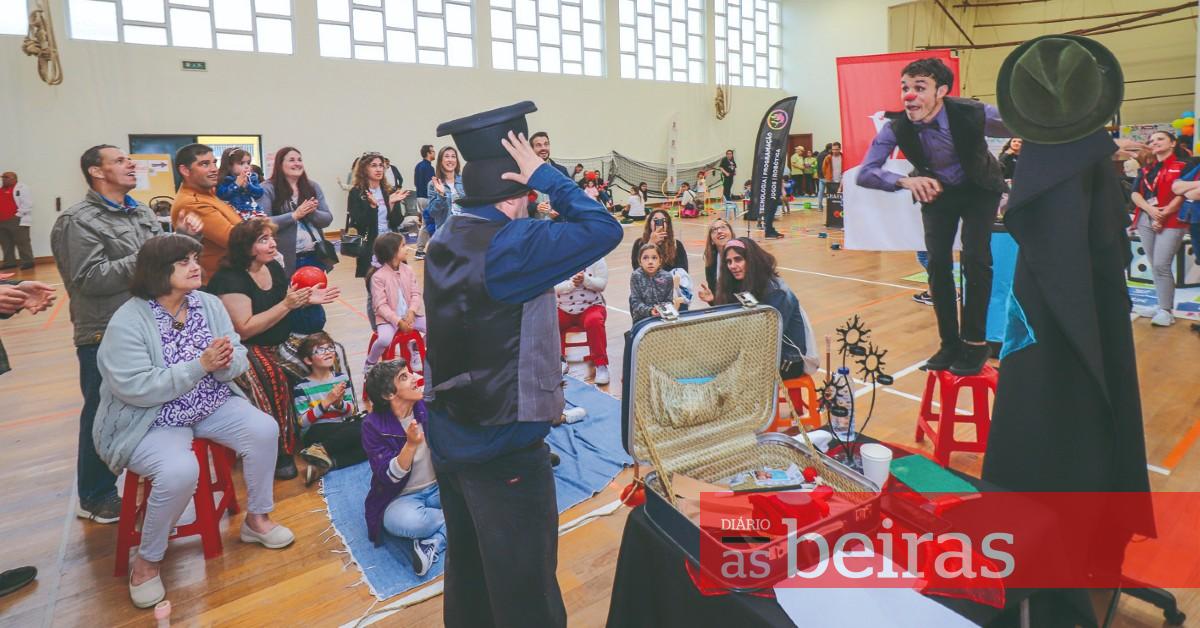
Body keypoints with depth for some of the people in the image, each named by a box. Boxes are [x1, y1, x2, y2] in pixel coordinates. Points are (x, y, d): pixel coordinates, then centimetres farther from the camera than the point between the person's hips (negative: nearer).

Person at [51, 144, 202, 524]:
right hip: (105, 338, -7)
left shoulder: (143, 214, 10)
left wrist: (182, 236, -4)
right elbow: (90, 280, -20)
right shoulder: (78, 222, -11)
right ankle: (95, 497, 22)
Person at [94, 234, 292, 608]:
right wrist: (201, 365, -29)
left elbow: (239, 360, 0)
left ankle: (256, 518, 5)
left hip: (212, 406, 5)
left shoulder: (209, 304, 0)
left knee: (264, 430, -18)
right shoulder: (127, 322, -17)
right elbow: (137, 388, -24)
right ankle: (147, 560, -3)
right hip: (151, 421, -5)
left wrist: (226, 362, -25)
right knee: (180, 471, -32)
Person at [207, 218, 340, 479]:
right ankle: (278, 451, -20)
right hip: (243, 349, -8)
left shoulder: (274, 267, 6)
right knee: (275, 378, -34)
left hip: (277, 342, 8)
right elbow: (244, 329, -25)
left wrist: (307, 299, -3)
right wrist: (286, 305, -26)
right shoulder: (230, 279, -18)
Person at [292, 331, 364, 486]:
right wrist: (326, 402, -18)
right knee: (360, 428, -30)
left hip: (343, 429, 6)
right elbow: (303, 422, -9)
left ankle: (324, 454, -26)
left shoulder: (342, 377, 8)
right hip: (317, 432, -5)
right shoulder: (302, 387, -3)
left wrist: (339, 403, -14)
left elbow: (352, 412, 8)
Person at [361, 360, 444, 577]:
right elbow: (389, 477, -18)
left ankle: (434, 543, -21)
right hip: (401, 498, -3)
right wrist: (411, 444, -33)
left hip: (439, 487, 3)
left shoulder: (428, 407, -5)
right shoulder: (373, 425, -12)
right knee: (407, 521, -38)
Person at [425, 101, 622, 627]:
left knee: (466, 572, 24)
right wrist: (545, 175, -12)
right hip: (504, 445, -8)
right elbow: (604, 229, -21)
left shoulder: (444, 242, 3)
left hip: (449, 436, 8)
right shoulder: (511, 246, -22)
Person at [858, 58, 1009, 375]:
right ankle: (950, 343, 9)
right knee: (938, 263, -6)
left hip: (979, 189, -2)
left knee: (975, 259, -16)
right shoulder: (896, 128, -27)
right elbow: (865, 173, -29)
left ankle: (975, 342, -1)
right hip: (936, 191, 2)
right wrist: (906, 180, -43)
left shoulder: (973, 113, -32)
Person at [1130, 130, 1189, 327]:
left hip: (1171, 221, -6)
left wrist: (1163, 215, -14)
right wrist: (1151, 210, -11)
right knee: (1155, 266, 7)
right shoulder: (1145, 169, 17)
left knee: (1162, 265, -12)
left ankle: (1166, 310, -7)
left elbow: (1182, 195, -8)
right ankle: (1162, 305, 14)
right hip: (1145, 220, 6)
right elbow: (1135, 194, 6)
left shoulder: (1183, 165, 1)